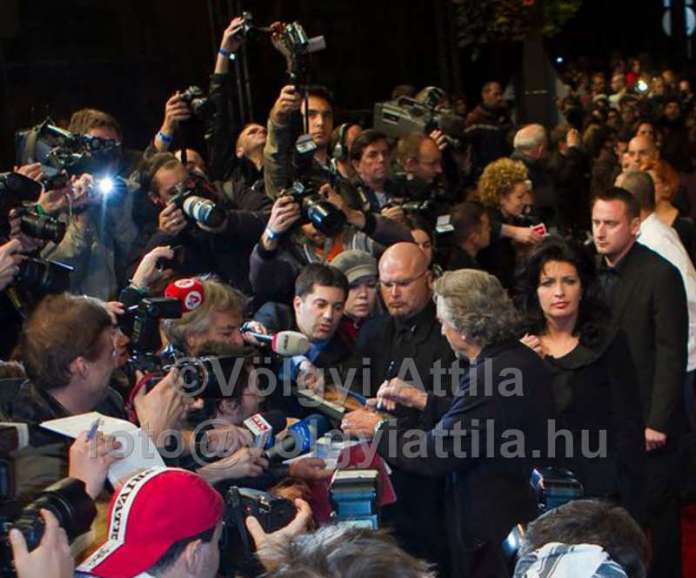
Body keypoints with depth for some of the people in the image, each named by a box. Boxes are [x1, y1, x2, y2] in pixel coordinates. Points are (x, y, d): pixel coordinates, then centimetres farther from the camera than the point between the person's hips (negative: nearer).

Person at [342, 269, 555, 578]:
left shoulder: (490, 377, -28)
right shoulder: (523, 359, 2)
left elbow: (435, 455, -23)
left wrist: (378, 429, -8)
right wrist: (423, 400, 14)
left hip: (492, 532, -9)